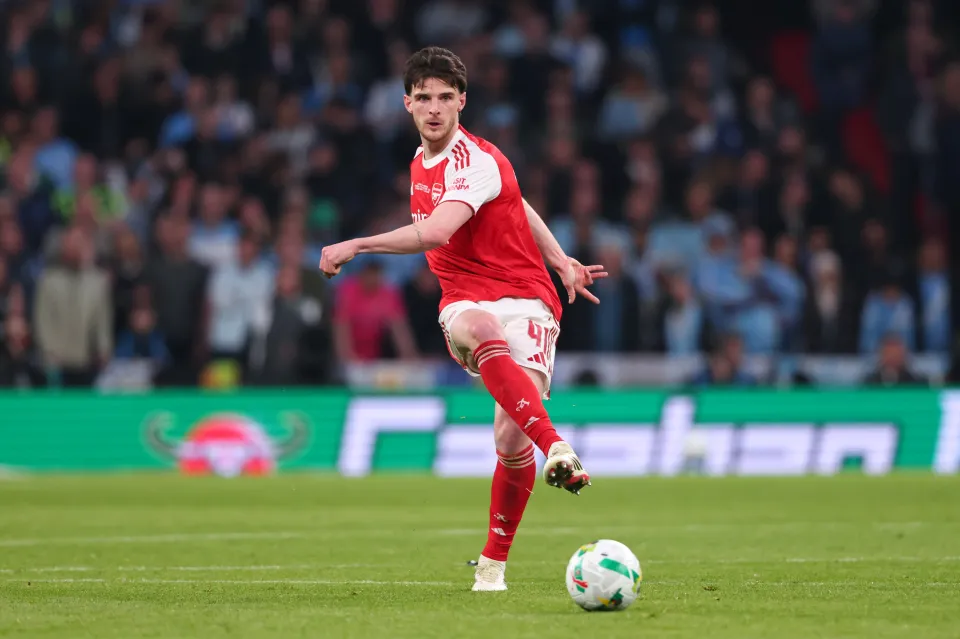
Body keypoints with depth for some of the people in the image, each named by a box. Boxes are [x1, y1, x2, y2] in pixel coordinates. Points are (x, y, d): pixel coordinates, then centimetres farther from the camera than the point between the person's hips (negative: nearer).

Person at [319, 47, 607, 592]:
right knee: (482, 328, -37)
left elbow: (434, 233, -29)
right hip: (465, 303, 5)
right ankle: (556, 450, -53)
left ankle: (493, 563, 3)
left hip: (524, 298, -5)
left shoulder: (475, 161, -13)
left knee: (512, 438, -20)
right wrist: (560, 261, 20)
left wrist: (356, 246, -23)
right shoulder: (422, 162, 14)